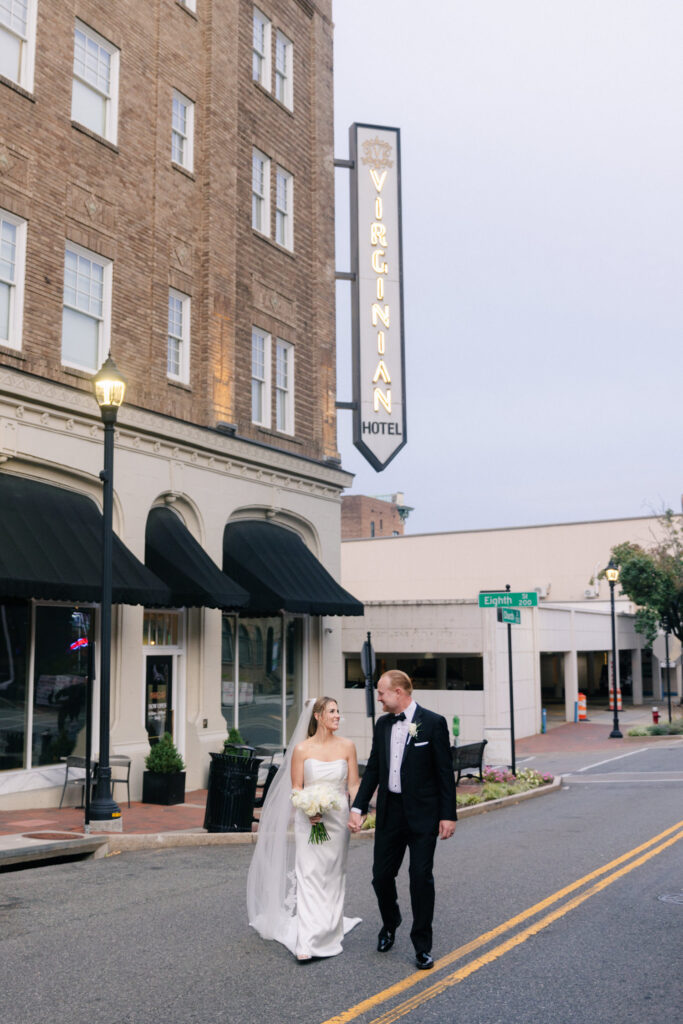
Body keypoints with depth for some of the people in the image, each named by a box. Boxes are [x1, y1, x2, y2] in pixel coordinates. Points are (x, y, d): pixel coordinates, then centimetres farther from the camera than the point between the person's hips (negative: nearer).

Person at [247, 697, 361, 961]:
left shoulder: (347, 747, 1)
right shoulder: (302, 749, -4)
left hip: (338, 819, 2)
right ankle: (307, 944, -9)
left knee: (333, 877, 11)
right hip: (310, 821, -2)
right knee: (309, 877, -9)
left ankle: (330, 932, 29)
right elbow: (296, 788, -1)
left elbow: (353, 785, 4)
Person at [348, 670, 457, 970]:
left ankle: (422, 945, 14)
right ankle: (389, 925, 37)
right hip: (390, 812, 5)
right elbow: (373, 769, 11)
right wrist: (358, 807, 3)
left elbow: (445, 772, -8)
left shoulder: (433, 723, -9)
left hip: (422, 814, -5)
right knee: (381, 875, 10)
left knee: (421, 877, -1)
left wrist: (448, 815, -10)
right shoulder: (382, 724, 7)